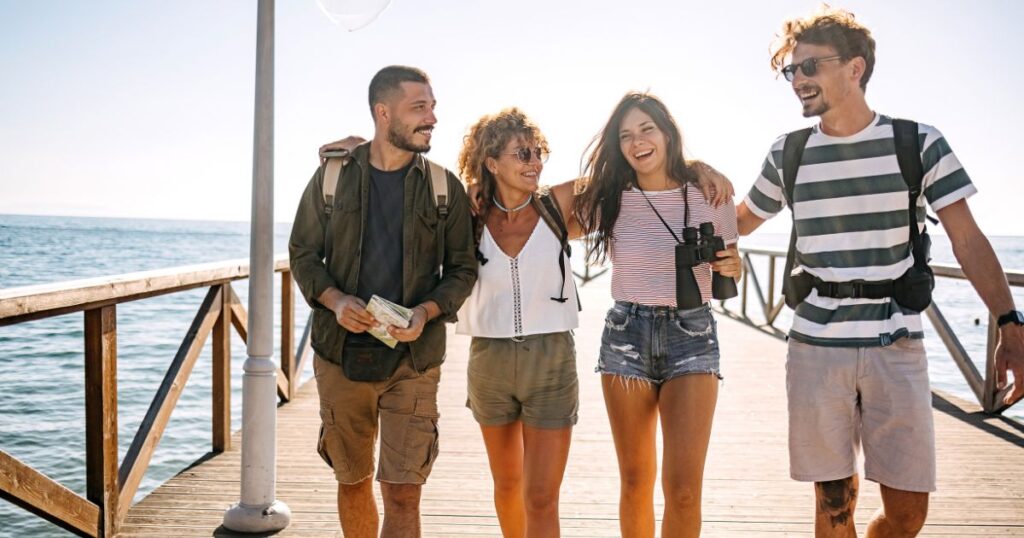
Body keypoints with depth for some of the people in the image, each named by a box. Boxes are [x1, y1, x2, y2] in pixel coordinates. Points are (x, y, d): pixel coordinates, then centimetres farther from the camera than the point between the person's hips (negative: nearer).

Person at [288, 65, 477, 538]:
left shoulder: (446, 187, 2)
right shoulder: (333, 176, 3)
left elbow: (462, 269, 5)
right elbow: (303, 254, 7)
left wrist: (426, 311, -14)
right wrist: (335, 300, -12)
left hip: (413, 358, -1)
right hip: (341, 355, 2)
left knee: (402, 494, -6)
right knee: (352, 481, 15)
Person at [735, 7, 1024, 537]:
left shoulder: (919, 143, -1)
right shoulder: (787, 154, 5)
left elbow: (967, 239, -2)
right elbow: (741, 222, 21)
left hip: (897, 348, -1)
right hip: (816, 348, 1)